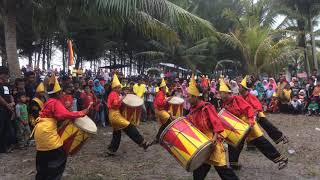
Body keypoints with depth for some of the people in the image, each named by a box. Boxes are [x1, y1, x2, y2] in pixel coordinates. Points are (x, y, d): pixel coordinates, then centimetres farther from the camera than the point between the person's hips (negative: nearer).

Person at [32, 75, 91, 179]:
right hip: (47, 133, -10)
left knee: (43, 159, 21)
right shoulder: (55, 102, -11)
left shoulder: (49, 102, 19)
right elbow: (66, 115, -24)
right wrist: (82, 113, -19)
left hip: (41, 132, 10)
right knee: (59, 157, -4)